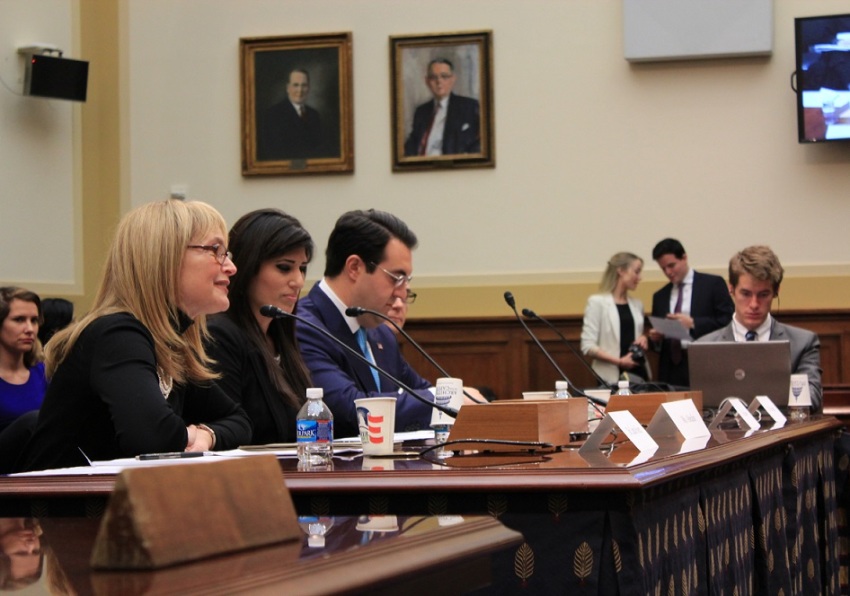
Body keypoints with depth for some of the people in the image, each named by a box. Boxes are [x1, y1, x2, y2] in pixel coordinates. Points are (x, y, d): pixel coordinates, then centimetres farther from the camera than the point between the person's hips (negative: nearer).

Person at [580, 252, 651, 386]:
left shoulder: (637, 304, 15)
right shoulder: (597, 302, -3)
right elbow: (588, 346, -9)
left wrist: (644, 340, 5)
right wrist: (619, 361, -17)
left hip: (639, 373, 5)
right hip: (612, 376, -5)